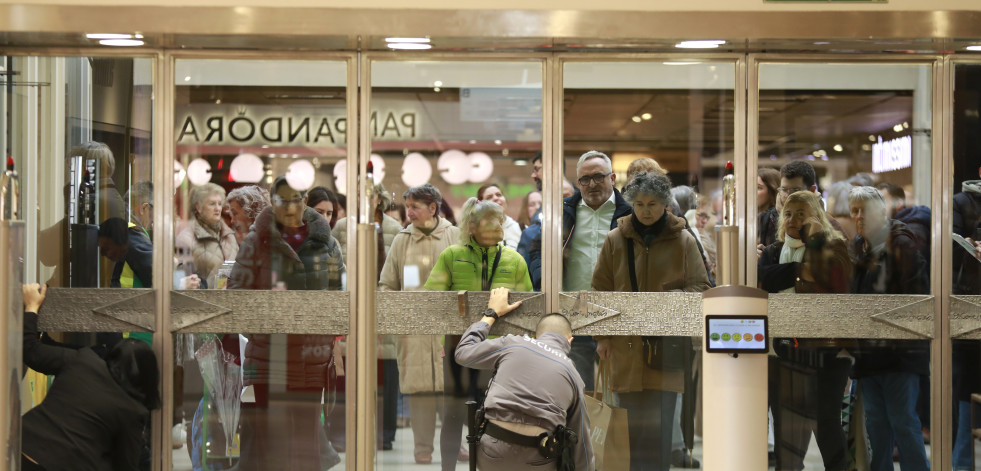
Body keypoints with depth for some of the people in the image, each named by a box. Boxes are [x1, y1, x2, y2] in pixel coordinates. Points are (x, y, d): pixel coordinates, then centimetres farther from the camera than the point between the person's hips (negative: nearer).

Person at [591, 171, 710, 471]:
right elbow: (600, 291, 10)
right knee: (632, 424, 1)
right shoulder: (615, 240, 7)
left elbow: (700, 288, 8)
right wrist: (602, 336, 4)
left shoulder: (683, 241, 5)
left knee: (661, 422, -1)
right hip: (626, 345, 1)